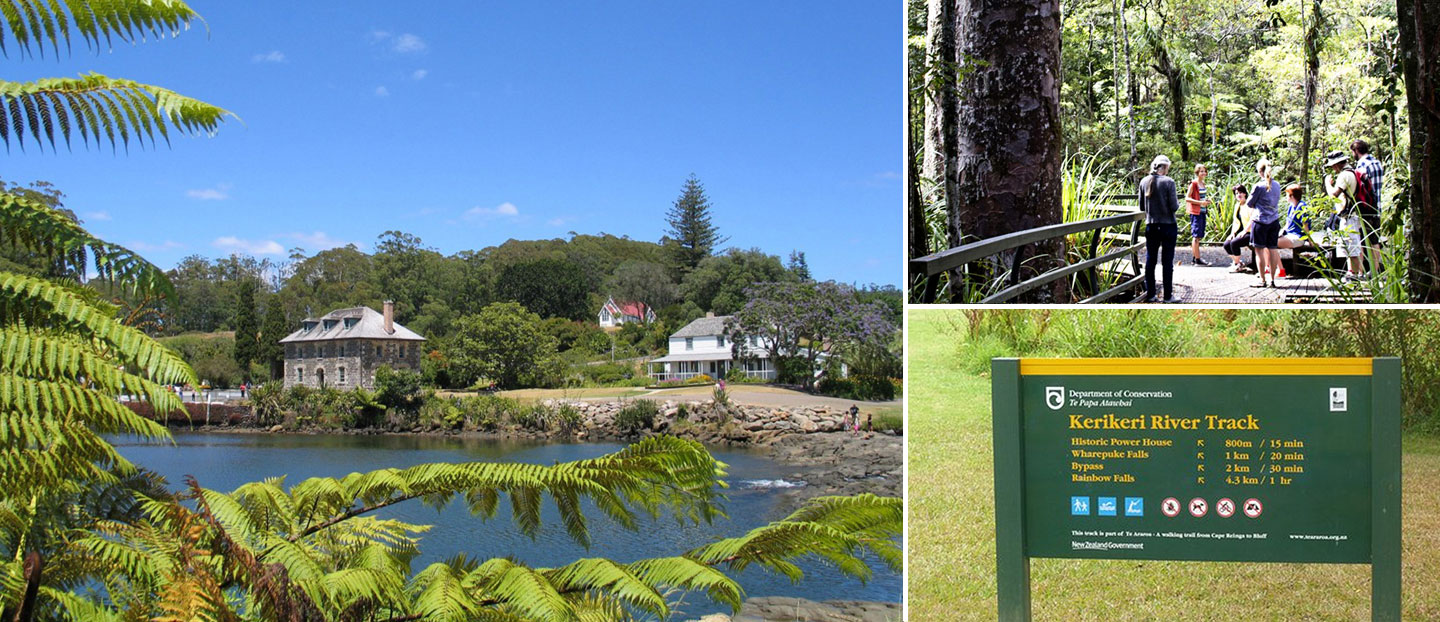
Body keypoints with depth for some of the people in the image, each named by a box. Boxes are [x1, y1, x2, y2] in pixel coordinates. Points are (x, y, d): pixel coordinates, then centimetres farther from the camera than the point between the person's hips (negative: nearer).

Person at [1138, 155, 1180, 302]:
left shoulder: (1144, 182, 1)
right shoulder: (1168, 182, -12)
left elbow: (1141, 207, 7)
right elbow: (1174, 207, -13)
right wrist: (1177, 203, 8)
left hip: (1151, 226, 4)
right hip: (1167, 226, -4)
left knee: (1150, 260, 10)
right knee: (1167, 261, 3)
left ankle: (1150, 294, 13)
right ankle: (1168, 296, 6)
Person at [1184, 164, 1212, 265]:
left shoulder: (1202, 183, 15)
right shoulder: (1193, 183, -10)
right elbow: (1187, 198, -13)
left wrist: (1206, 201, 7)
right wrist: (1200, 202, -20)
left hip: (1202, 212, 9)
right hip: (1195, 212, -9)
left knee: (1198, 236, 11)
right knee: (1196, 236, -8)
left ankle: (1194, 258, 18)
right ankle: (1197, 260, -8)